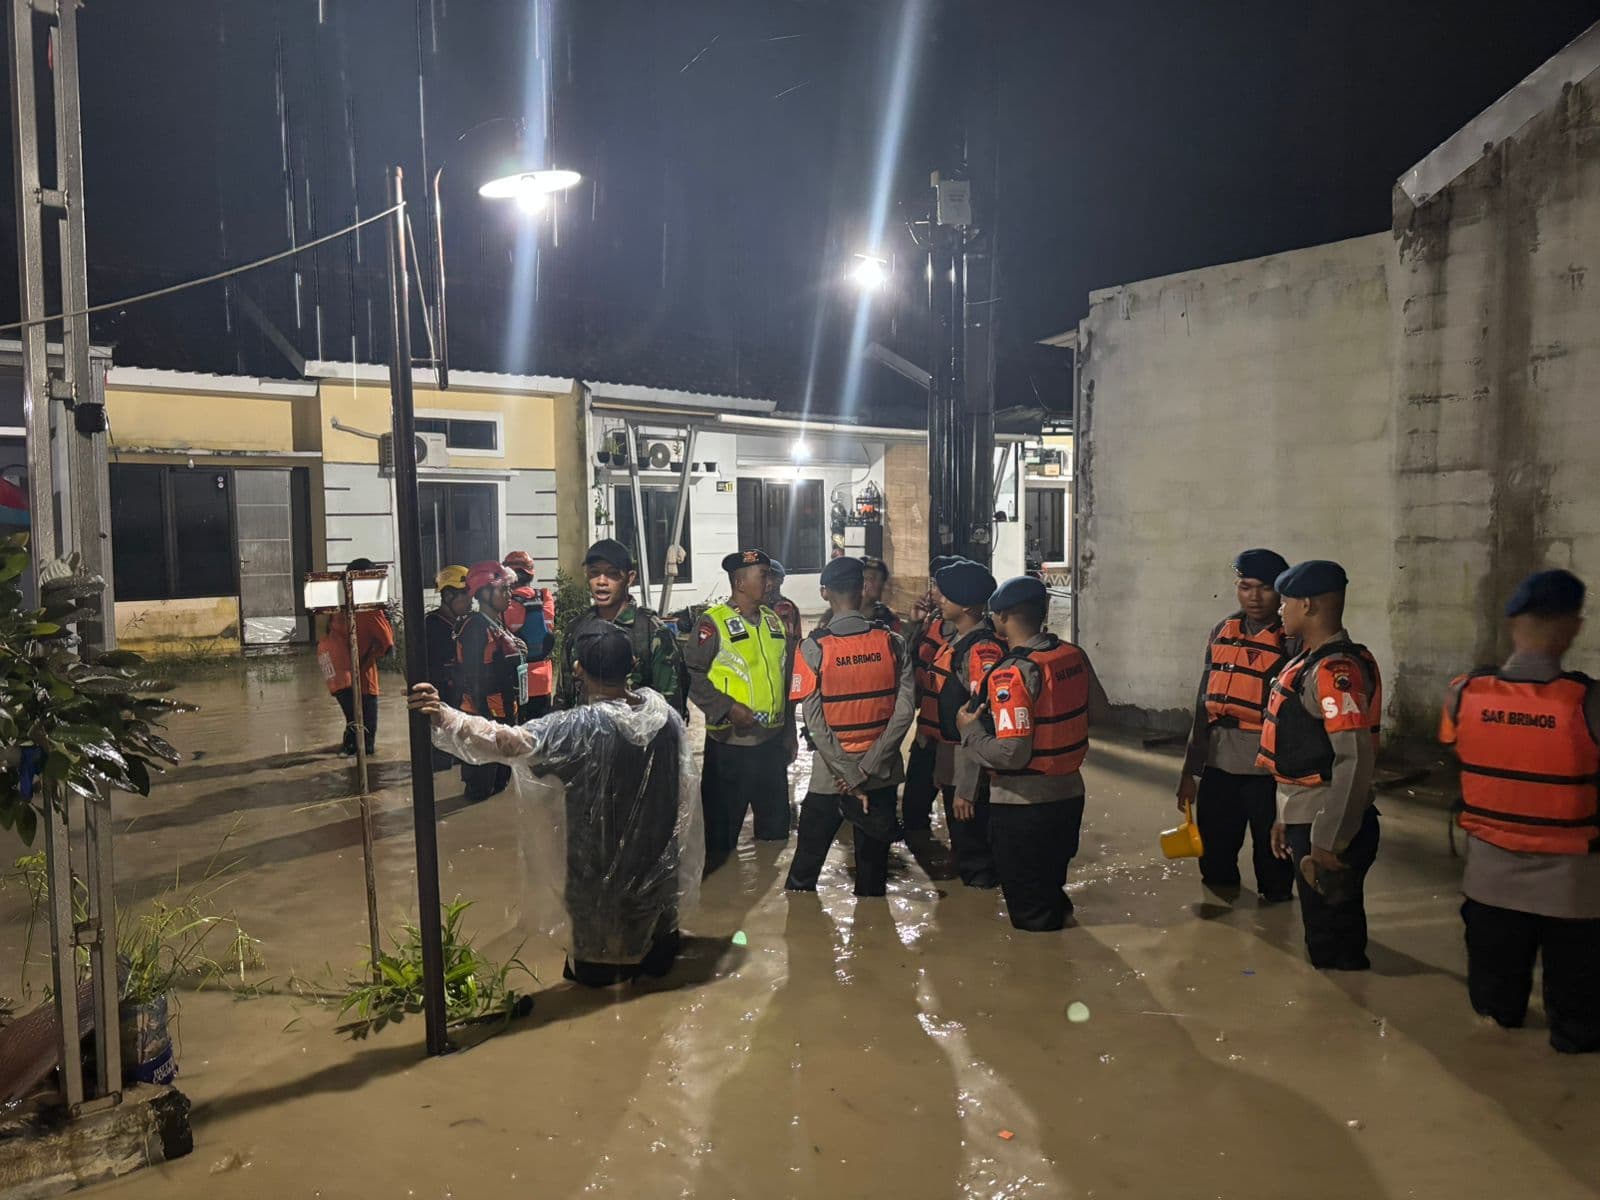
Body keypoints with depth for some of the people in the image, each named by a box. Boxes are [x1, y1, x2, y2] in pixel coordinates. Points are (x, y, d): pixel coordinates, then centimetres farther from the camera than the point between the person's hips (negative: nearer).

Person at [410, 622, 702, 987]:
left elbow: (510, 741, -40)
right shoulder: (664, 714, -11)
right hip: (657, 851, 4)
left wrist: (444, 716, -46)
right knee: (654, 896, 29)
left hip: (600, 859, -4)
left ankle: (600, 967, 41)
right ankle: (657, 956, 48)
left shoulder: (580, 727, -28)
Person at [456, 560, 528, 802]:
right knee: (481, 790, 1)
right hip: (485, 718, -10)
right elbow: (473, 679, -22)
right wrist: (487, 722, -23)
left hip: (505, 716, 10)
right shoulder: (475, 628, -18)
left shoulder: (500, 626, 12)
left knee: (501, 782, 20)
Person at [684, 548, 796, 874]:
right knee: (723, 823, 5)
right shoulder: (713, 622, -10)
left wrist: (790, 731, 15)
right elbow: (693, 675, -15)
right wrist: (728, 707, -22)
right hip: (729, 742, -6)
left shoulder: (773, 621, 10)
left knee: (775, 822, 18)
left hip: (772, 740, 7)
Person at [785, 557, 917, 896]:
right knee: (873, 859, 16)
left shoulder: (813, 648, -11)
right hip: (883, 773, 2)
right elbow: (905, 710, -11)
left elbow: (814, 720, -15)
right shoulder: (893, 643, -6)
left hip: (830, 776, -1)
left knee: (805, 865, 16)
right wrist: (868, 768, -12)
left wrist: (849, 777, -11)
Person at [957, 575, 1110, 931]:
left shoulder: (1012, 674, -24)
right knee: (1052, 888, 27)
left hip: (1022, 806, -7)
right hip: (1069, 793, 7)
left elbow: (1011, 753, -29)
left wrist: (968, 729, -13)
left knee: (1028, 907, 11)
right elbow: (1099, 713, 10)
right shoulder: (1074, 655, -2)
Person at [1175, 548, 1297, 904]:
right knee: (1214, 861, 15)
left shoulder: (1293, 641, -7)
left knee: (1272, 859, 8)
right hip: (1218, 767, 5)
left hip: (1268, 770, -5)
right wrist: (1190, 770, 14)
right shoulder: (1221, 633, 8)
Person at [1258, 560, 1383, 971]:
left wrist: (1328, 840, -24)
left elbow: (1355, 760, -26)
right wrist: (1285, 816, 20)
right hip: (1305, 819, 10)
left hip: (1329, 828, -10)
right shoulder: (1311, 662, 11)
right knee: (1322, 928, 22)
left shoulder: (1336, 669, -20)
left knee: (1332, 941, 3)